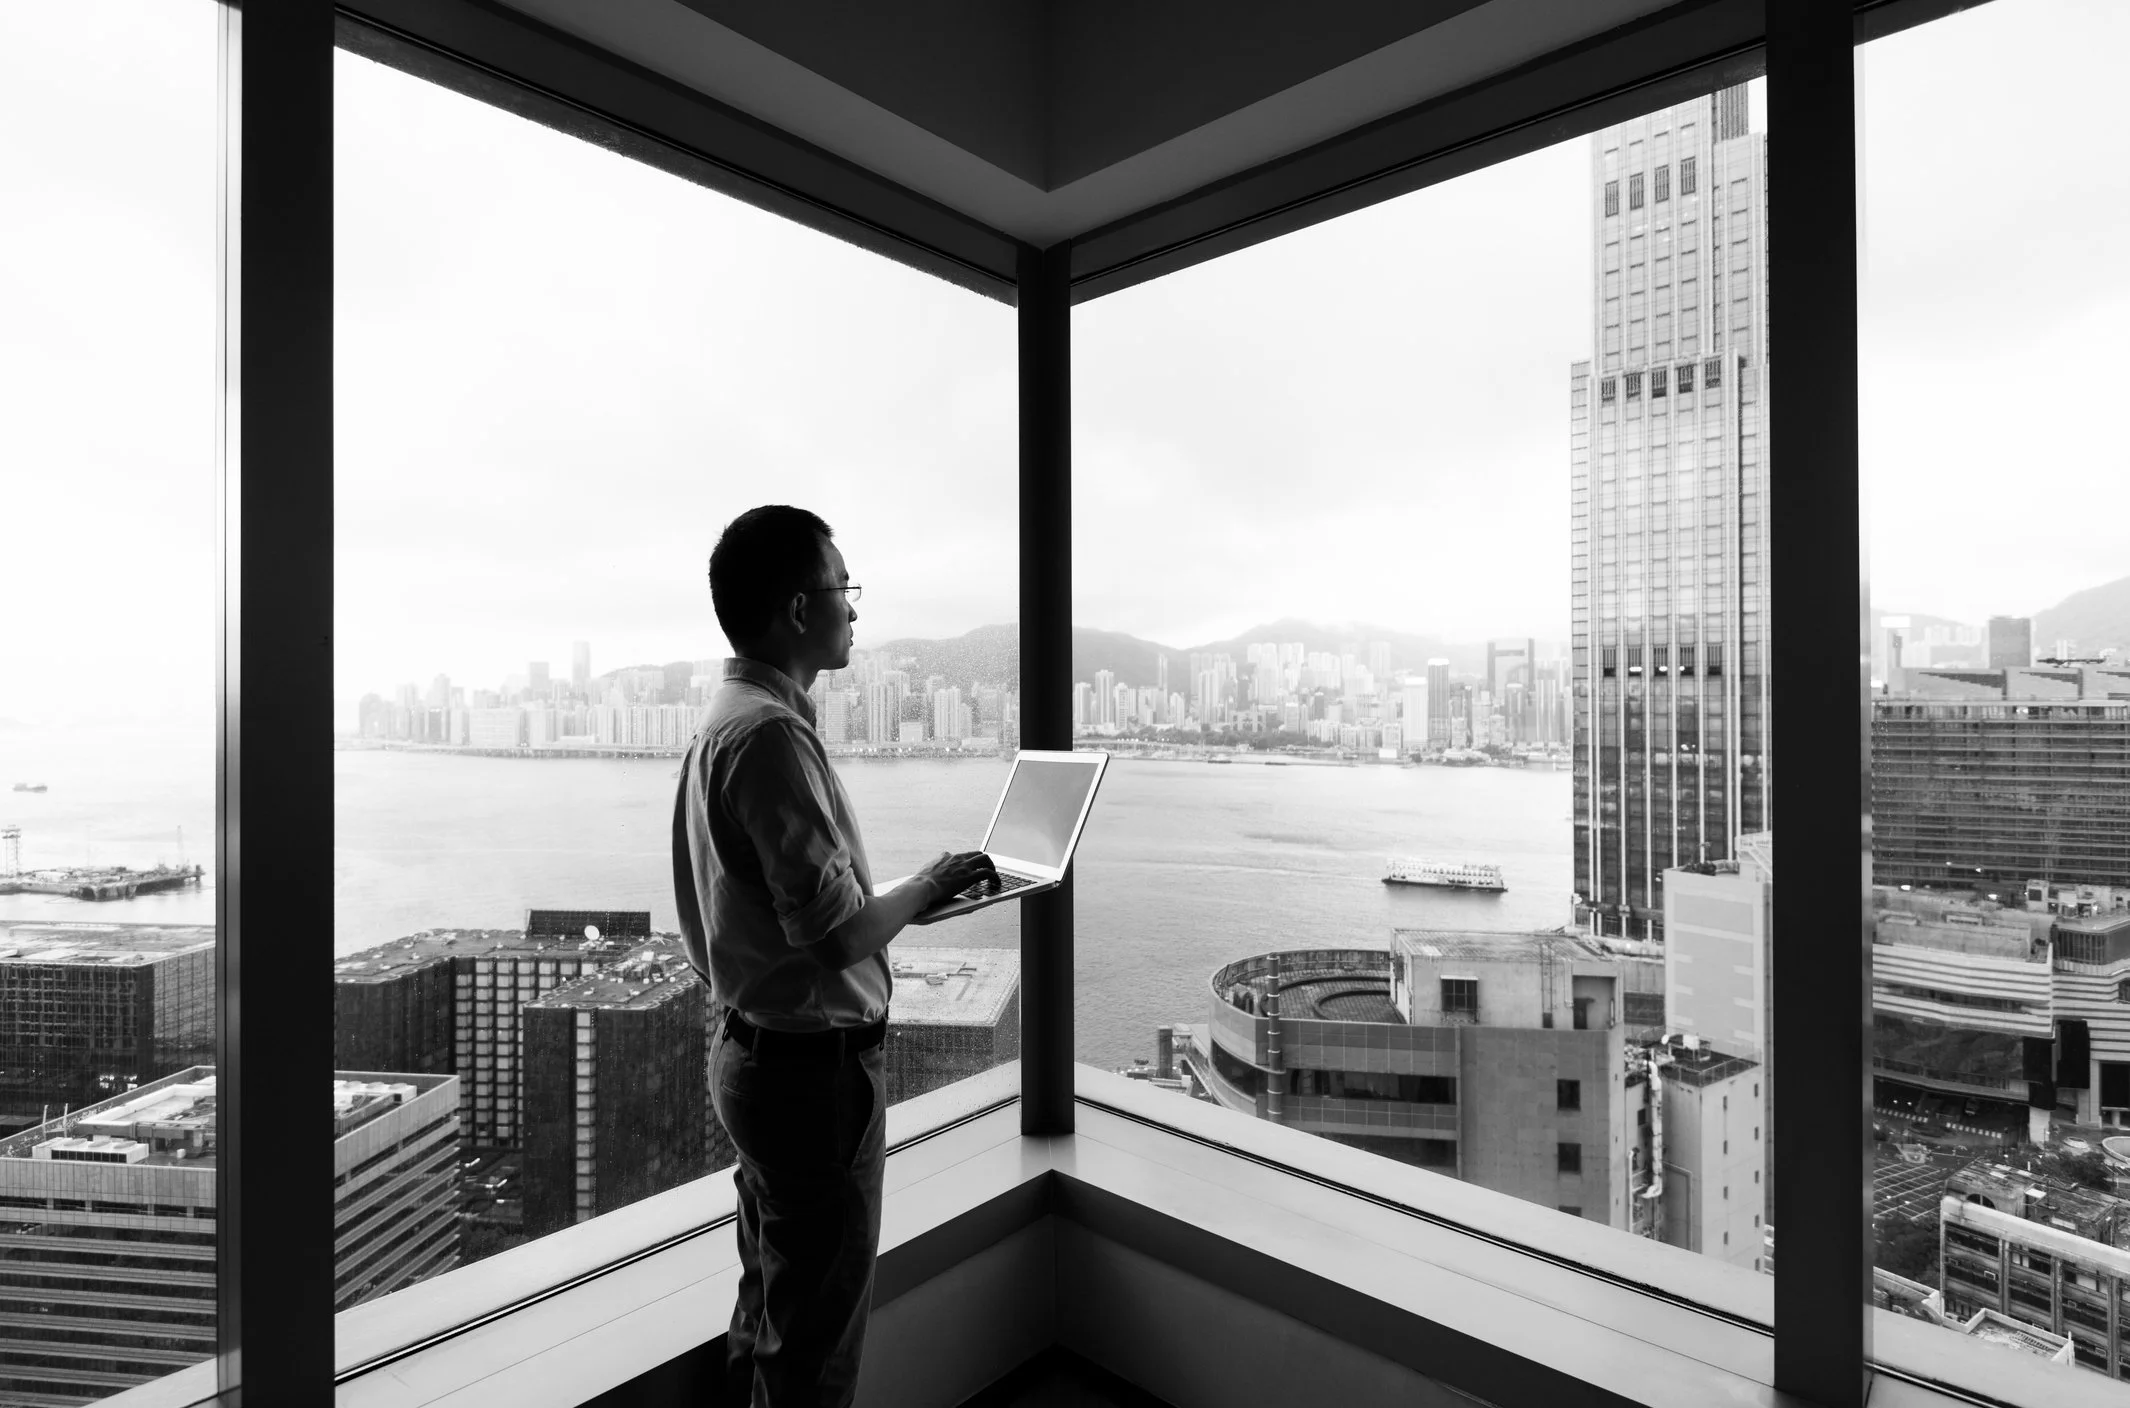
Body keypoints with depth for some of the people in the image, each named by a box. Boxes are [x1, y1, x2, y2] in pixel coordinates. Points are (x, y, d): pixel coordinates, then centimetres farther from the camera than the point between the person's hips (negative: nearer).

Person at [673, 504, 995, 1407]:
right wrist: (928, 886, -12)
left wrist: (899, 891, 12)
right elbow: (837, 936, -28)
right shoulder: (770, 732, -24)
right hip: (814, 1068, -9)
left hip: (756, 1051, 10)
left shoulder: (725, 718, 7)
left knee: (769, 1305, 26)